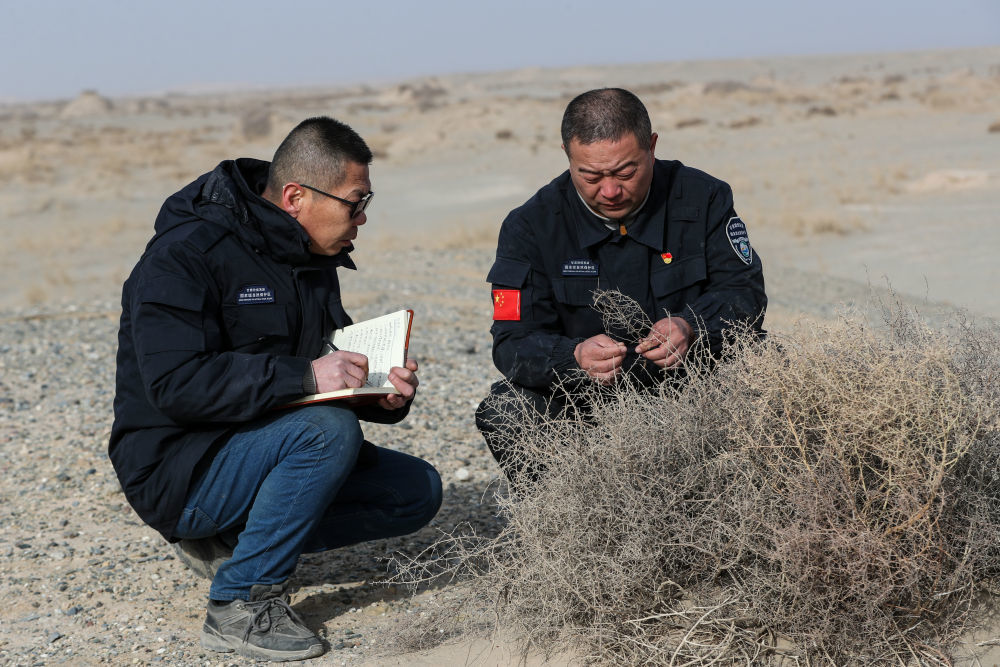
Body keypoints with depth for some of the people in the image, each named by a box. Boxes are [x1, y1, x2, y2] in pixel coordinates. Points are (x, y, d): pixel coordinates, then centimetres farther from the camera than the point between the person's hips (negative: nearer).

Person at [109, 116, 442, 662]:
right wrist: (303, 376, -36)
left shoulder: (313, 258, 8)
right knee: (329, 429, -31)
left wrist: (385, 397, -7)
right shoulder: (184, 255, -19)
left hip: (260, 448, 9)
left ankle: (231, 540, 3)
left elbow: (333, 370, 16)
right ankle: (241, 604, -19)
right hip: (179, 472, -9)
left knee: (417, 491, 0)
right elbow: (175, 384, -30)